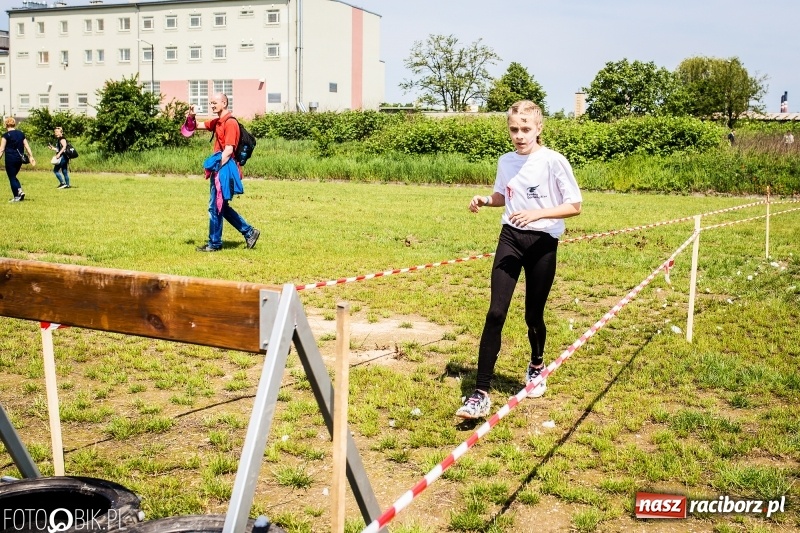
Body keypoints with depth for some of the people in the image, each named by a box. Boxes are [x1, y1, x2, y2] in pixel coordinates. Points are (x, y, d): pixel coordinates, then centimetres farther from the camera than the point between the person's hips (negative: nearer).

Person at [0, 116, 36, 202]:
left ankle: (17, 197, 2)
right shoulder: (21, 134, 8)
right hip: (19, 158, 6)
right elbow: (27, 146, 8)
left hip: (10, 158, -6)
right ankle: (20, 190, 1)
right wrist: (31, 157, 10)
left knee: (11, 177, 4)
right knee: (13, 176, 20)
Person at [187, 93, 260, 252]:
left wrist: (217, 169, -18)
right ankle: (249, 232, 18)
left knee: (215, 207, -3)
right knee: (221, 207, 14)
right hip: (220, 168, 10)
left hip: (225, 168, -10)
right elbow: (199, 125, 27)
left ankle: (214, 244, 7)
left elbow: (228, 150, -19)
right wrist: (191, 117, 5)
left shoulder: (230, 123, -13)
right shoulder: (217, 122, 15)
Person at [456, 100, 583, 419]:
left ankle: (536, 366, 42)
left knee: (533, 315, 8)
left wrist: (537, 213, -24)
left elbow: (574, 206, -11)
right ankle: (481, 393, -10)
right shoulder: (506, 162, 6)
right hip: (510, 238, 3)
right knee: (496, 312, -9)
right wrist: (485, 200, 1)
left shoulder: (554, 161, -10)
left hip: (542, 242, -3)